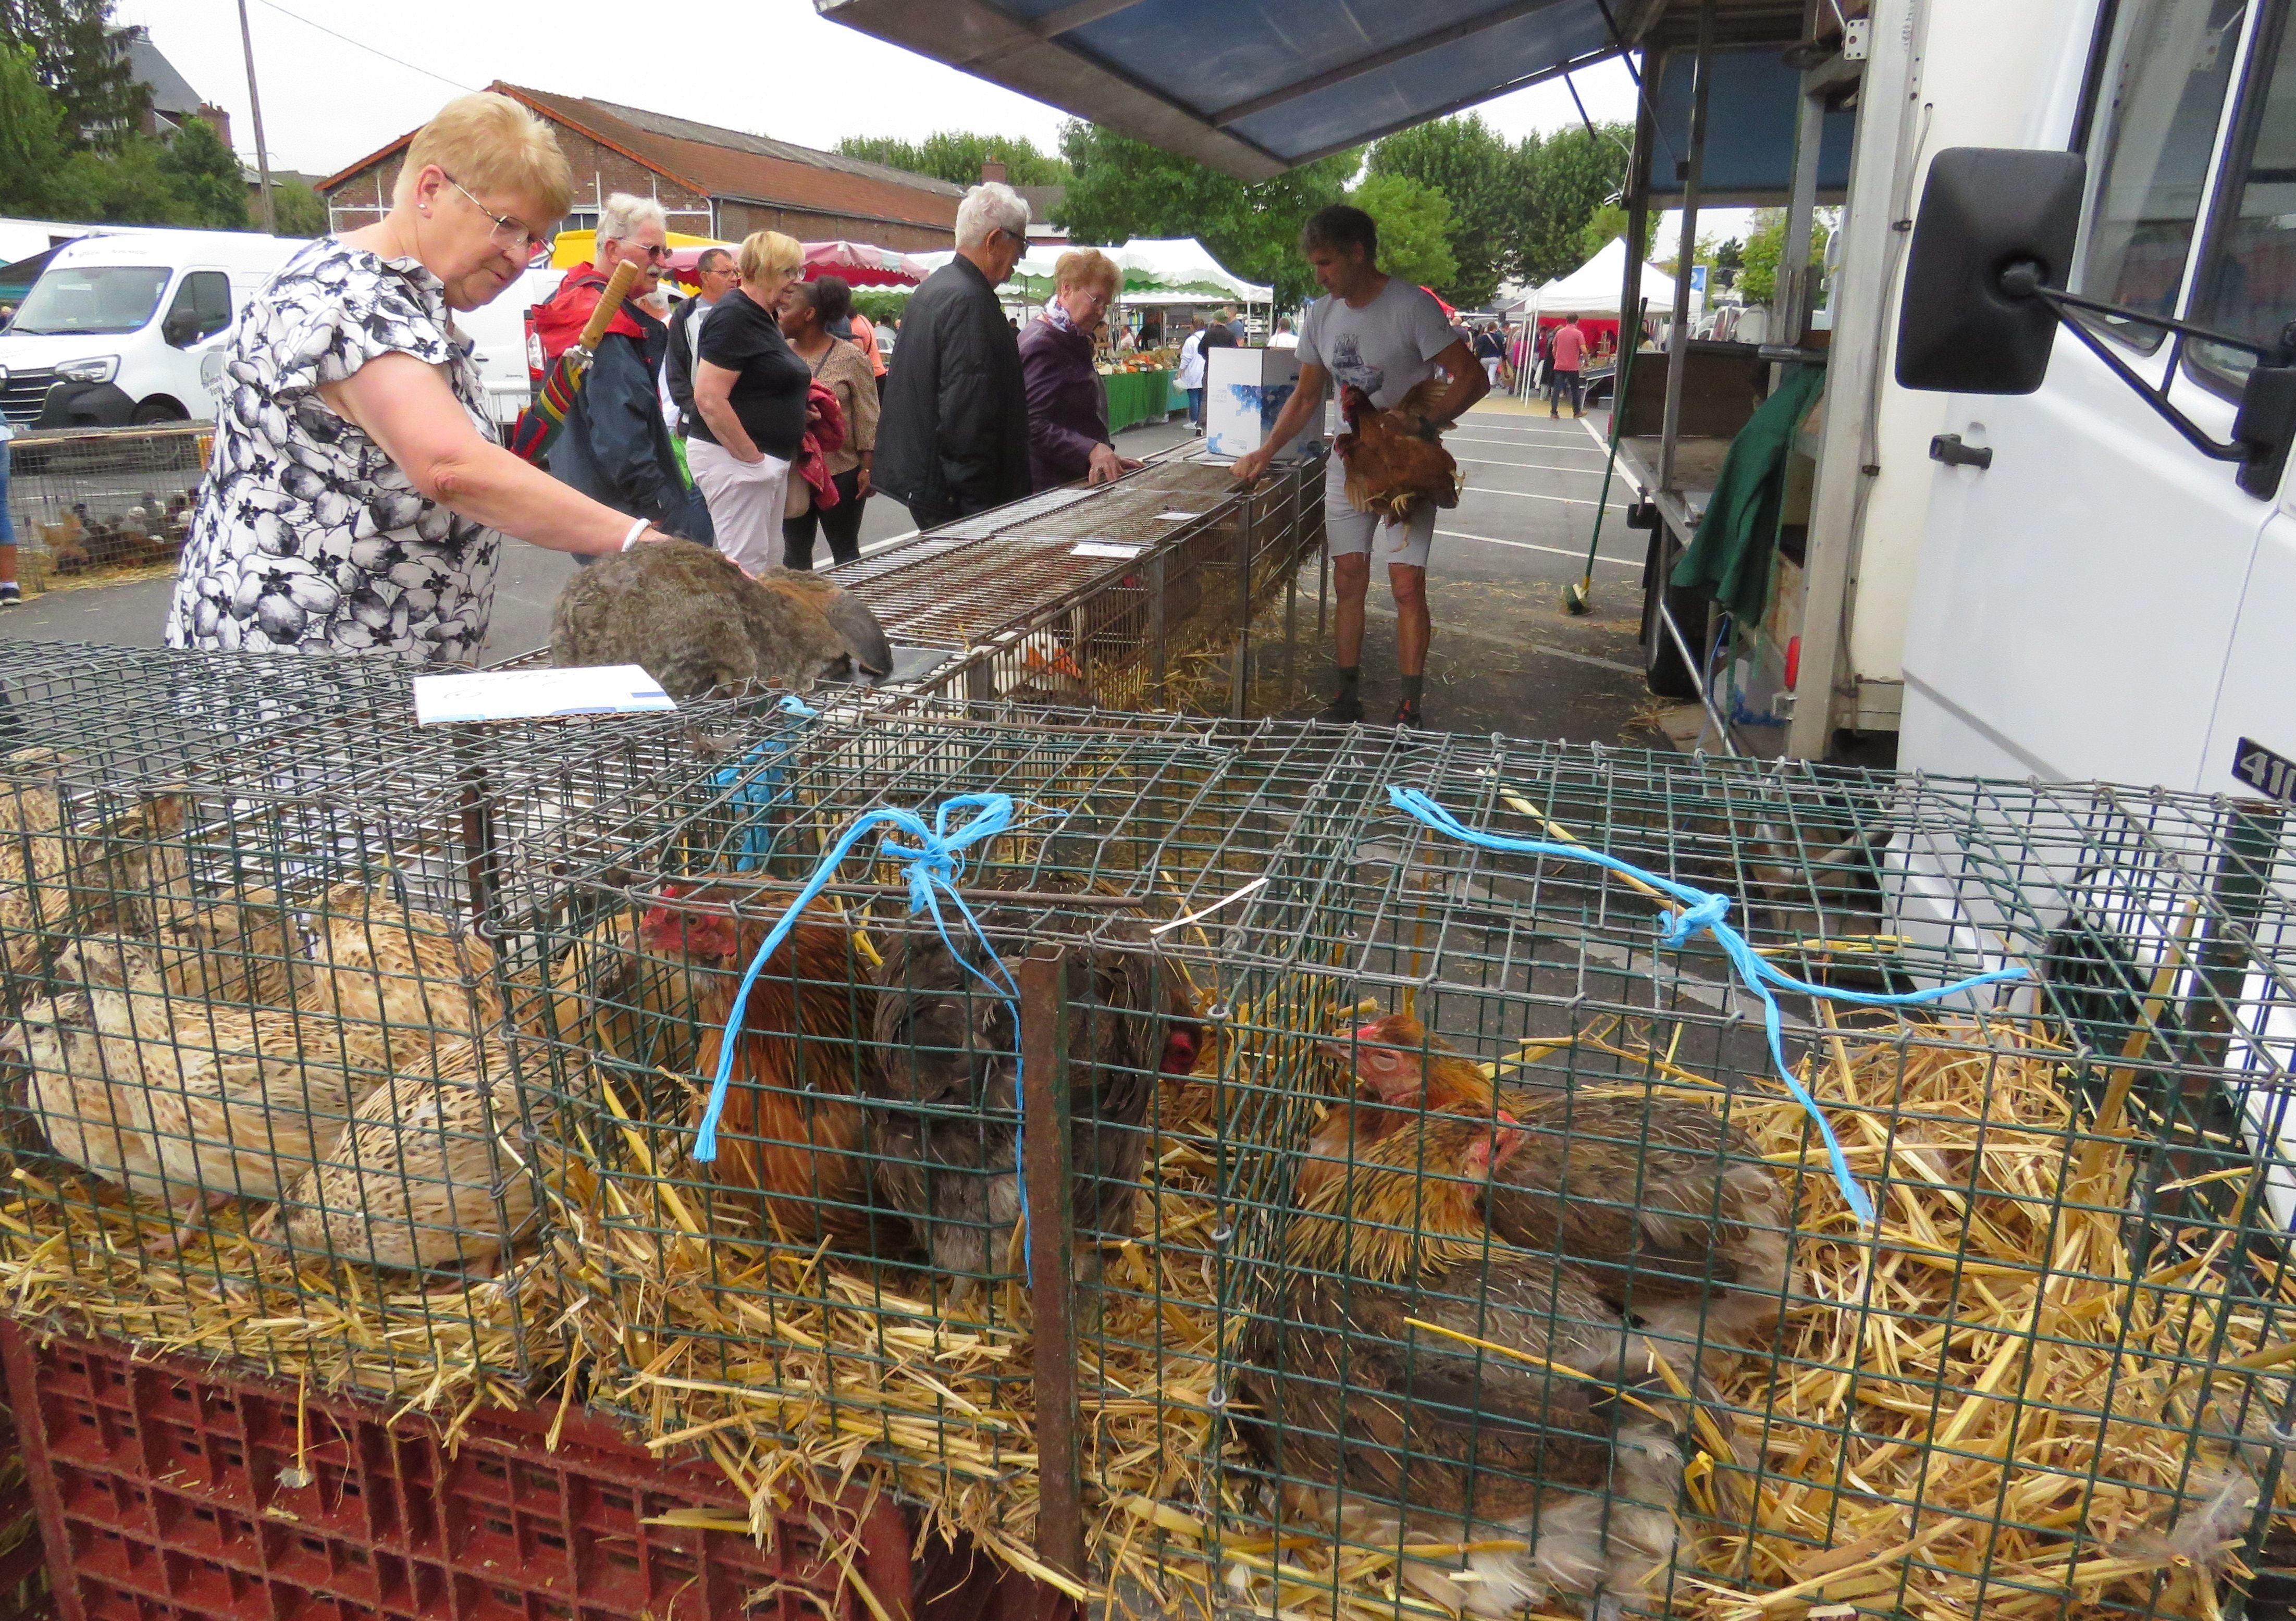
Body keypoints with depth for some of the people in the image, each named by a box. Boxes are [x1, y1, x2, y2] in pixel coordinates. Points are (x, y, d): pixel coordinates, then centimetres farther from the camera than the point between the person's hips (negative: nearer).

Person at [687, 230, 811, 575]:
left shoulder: (764, 316, 15)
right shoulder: (734, 317, -15)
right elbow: (709, 398, -23)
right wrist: (752, 457, -19)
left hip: (770, 459, 10)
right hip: (735, 457, -10)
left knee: (766, 559, 14)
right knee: (746, 565, -8)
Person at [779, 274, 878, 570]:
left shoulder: (851, 357, -7)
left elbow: (867, 419, -7)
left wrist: (867, 468, -9)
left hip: (841, 474, -4)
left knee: (845, 553, 7)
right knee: (795, 551, 10)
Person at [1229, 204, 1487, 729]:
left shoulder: (1412, 306, -14)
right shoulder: (1321, 315, 6)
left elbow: (1472, 379, -16)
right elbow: (1306, 397, 15)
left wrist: (1418, 422, -26)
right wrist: (1265, 453, 4)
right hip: (1349, 463, 6)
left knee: (1407, 585, -9)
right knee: (1348, 580, 5)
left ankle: (1409, 710, -2)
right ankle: (1349, 698, 14)